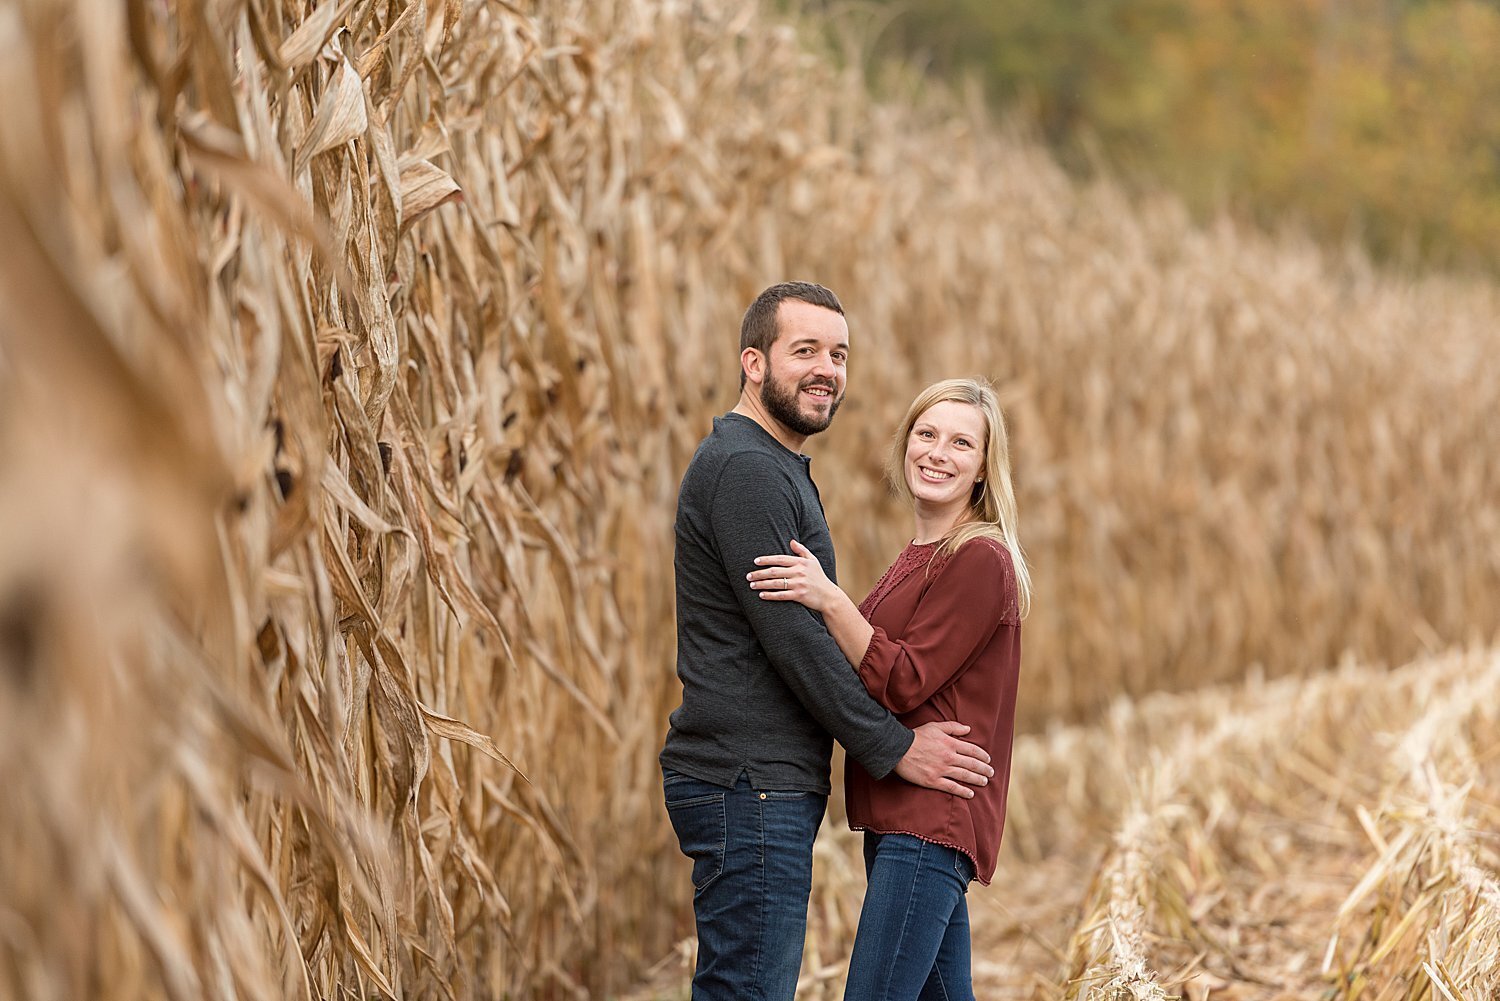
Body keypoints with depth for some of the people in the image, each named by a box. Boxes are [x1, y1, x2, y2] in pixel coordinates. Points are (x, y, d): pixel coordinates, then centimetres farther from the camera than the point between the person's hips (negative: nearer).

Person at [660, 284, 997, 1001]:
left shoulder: (777, 470, 21)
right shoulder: (743, 468, -13)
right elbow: (789, 638, -18)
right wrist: (894, 748, -13)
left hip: (771, 784, 11)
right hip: (749, 785, -11)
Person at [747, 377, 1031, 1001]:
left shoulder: (981, 559, -11)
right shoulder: (920, 557, 19)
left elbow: (903, 685, -16)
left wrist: (829, 600, -22)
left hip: (932, 818, -10)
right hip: (900, 818, 10)